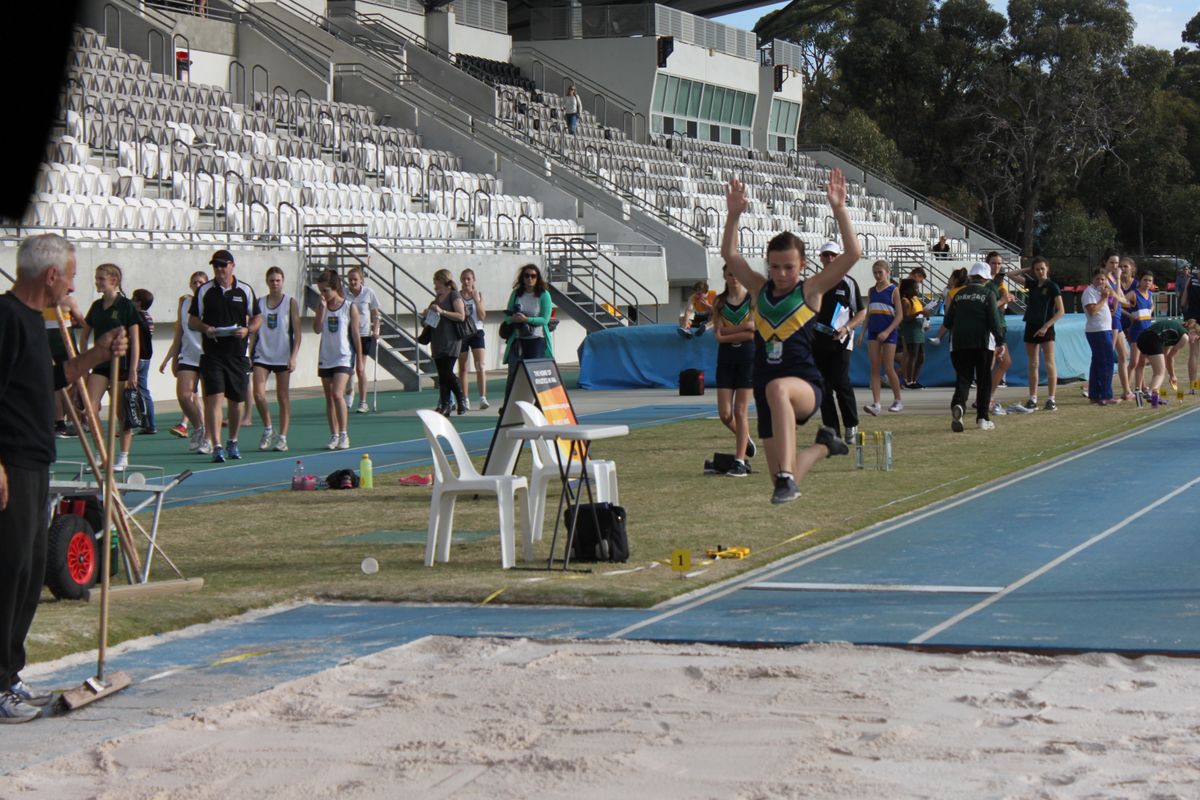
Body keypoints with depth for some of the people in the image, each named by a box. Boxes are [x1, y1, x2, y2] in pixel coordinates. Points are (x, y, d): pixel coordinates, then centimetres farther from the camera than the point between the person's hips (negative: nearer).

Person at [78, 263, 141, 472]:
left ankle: (123, 457, 13)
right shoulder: (96, 307, 9)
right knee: (90, 408, -9)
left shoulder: (126, 306, -6)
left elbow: (135, 340, -7)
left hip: (121, 363, -5)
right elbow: (84, 335, 19)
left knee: (121, 412, 2)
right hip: (100, 363, 5)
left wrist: (133, 370, -12)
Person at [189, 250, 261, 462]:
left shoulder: (245, 291, 7)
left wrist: (247, 329, -9)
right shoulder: (204, 291, 4)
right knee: (213, 398, -12)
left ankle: (233, 442, 29)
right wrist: (205, 328, -14)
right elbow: (192, 320, 7)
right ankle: (216, 446, -15)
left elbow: (257, 318, 12)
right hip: (211, 354, -2)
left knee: (236, 400, 10)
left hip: (238, 354, 2)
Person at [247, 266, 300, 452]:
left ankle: (282, 437, 8)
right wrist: (249, 355, 3)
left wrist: (294, 356, -11)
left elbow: (297, 333, -2)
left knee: (283, 397, 2)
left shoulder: (290, 302, 1)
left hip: (283, 357, -2)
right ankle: (268, 429, 8)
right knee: (258, 394, -12)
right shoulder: (260, 303, 8)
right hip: (262, 355, 2)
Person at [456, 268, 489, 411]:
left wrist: (476, 299, -13)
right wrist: (461, 307, -17)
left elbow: (482, 316, -5)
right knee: (462, 368, 5)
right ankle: (465, 400, 11)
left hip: (476, 332, 0)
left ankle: (483, 398, -13)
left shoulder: (478, 294, 2)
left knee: (480, 365, -11)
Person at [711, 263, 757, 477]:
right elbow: (717, 335, -2)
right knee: (725, 413, -2)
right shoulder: (719, 302, 7)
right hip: (725, 358, 3)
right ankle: (744, 440, 28)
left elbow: (755, 332, -12)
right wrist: (743, 327, -11)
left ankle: (740, 462, -2)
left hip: (748, 357, -3)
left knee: (741, 411, -5)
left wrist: (728, 332, -11)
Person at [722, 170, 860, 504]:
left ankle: (787, 478, -48)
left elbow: (853, 254, -9)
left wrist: (838, 209, -15)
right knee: (785, 482, 6)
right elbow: (729, 254, 9)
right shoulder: (759, 289, 11)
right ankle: (822, 445, 41)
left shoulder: (810, 291, 0)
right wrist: (734, 214, -4)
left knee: (777, 389, -44)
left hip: (805, 386, -5)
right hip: (768, 392, 5)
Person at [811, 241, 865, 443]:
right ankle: (831, 430, 7)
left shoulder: (848, 283, 3)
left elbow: (862, 312, 3)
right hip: (818, 341, 4)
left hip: (841, 342, -4)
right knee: (823, 386, 2)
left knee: (841, 382, -14)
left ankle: (851, 425, 2)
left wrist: (847, 327, -11)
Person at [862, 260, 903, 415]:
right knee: (874, 367, -3)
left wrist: (887, 332, -17)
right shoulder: (872, 291, 11)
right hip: (873, 332, 4)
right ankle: (875, 404, -8)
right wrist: (863, 333, 9)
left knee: (889, 368, -2)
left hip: (888, 333, -4)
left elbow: (899, 316, -8)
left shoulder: (894, 290, -4)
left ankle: (897, 401, 15)